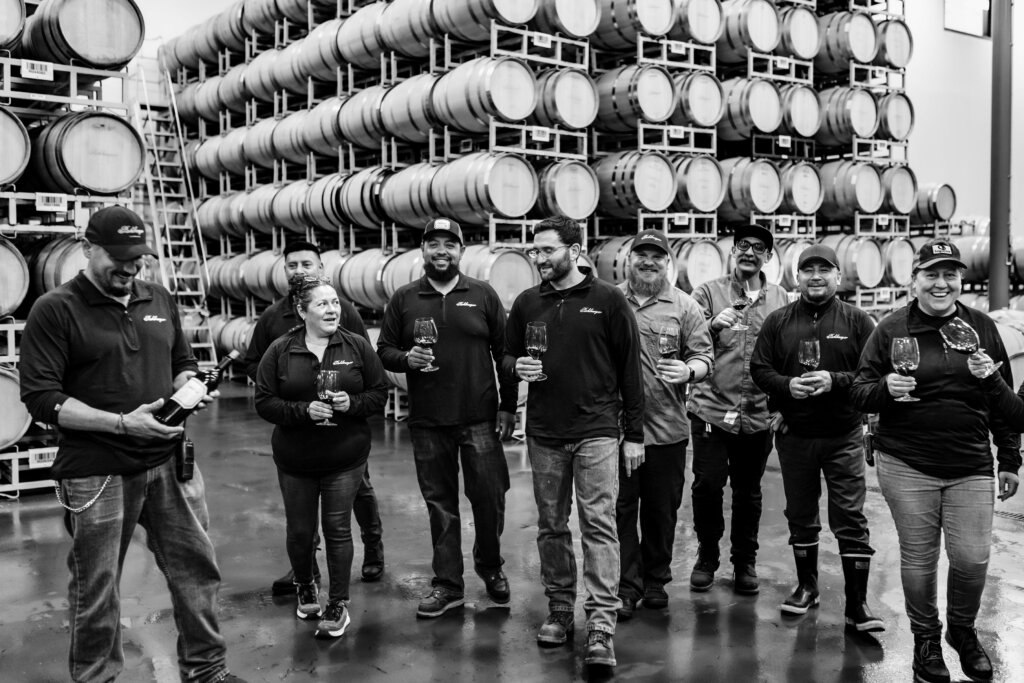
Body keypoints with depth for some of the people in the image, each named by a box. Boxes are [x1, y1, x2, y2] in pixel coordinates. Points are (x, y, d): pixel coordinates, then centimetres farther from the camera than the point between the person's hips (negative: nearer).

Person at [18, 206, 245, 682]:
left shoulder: (159, 300, 10)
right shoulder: (54, 311, -6)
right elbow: (41, 398, -12)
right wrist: (122, 423, -21)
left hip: (169, 460, 5)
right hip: (96, 475, -5)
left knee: (196, 567, 11)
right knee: (97, 589, 8)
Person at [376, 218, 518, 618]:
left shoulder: (483, 296, 3)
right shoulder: (404, 299, 7)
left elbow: (504, 353, 4)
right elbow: (384, 351, 9)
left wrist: (508, 406, 0)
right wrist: (406, 358, -13)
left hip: (480, 419, -1)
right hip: (427, 423, 1)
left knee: (489, 498, 3)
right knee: (440, 504, 8)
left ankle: (490, 568, 29)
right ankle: (447, 584, 21)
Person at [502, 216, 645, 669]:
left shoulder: (608, 300, -2)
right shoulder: (527, 303, 8)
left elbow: (630, 370, 0)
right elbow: (507, 356, 18)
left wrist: (634, 434, -2)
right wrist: (518, 367, -7)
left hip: (596, 432, -4)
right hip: (544, 434, 4)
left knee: (599, 525, -6)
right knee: (551, 526, 11)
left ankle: (601, 626, -4)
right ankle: (559, 610, 25)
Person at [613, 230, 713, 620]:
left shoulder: (684, 306, 5)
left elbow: (704, 356, 2)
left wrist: (688, 371, -19)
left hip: (666, 427, 0)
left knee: (662, 510, 10)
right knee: (621, 508, 2)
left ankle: (656, 580, 26)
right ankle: (627, 585, 11)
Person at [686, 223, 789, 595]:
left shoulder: (780, 299, 8)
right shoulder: (708, 292, 1)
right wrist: (713, 324, -24)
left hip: (758, 414, 2)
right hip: (711, 408, -2)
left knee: (749, 491, 10)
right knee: (707, 485, -2)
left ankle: (745, 561, 25)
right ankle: (706, 557, 18)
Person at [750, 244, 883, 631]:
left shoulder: (857, 322, 0)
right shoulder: (778, 322, 6)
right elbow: (759, 369, 3)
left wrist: (835, 381, -21)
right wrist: (787, 385, -15)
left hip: (844, 437, -2)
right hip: (794, 436, 3)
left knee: (850, 520, -3)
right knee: (800, 517, 15)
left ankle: (857, 606, 5)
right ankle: (807, 587, 33)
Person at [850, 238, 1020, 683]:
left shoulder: (982, 327, 5)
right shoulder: (891, 330, -1)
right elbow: (858, 392, 0)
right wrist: (885, 389, -22)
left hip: (971, 469, 2)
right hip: (907, 467, -1)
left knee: (972, 558, 2)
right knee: (918, 559, 8)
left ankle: (963, 629, 32)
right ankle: (926, 638, 31)